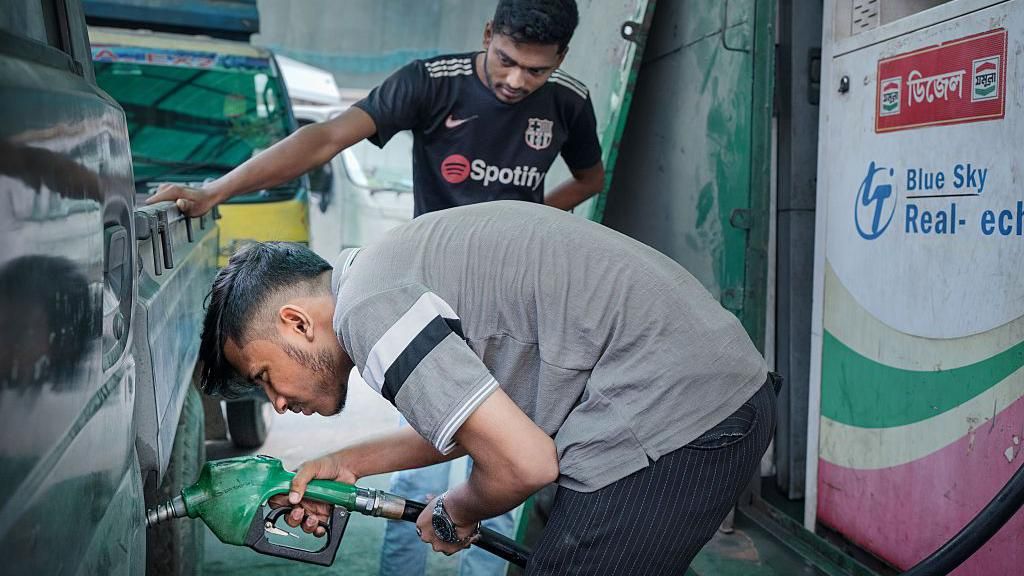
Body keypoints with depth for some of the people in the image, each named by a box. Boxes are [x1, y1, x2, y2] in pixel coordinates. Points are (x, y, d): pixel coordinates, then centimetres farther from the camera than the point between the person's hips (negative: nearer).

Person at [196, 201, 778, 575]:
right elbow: (480, 416, 25)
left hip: (673, 415, -10)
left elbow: (522, 463, -18)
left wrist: (453, 514, 5)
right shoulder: (394, 264, 16)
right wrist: (347, 465, 24)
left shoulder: (365, 306, -14)